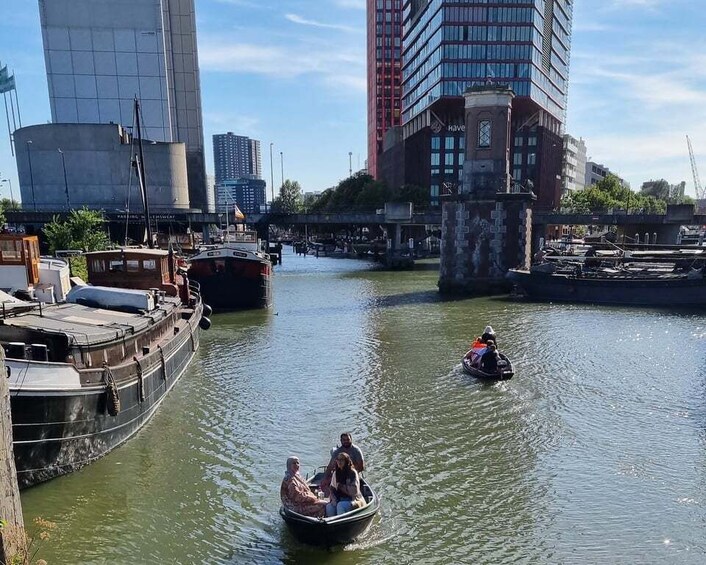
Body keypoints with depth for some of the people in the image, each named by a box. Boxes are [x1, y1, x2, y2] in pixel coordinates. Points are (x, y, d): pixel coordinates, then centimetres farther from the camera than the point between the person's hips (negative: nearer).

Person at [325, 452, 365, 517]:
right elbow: (332, 489, 8)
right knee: (329, 507, -23)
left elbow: (354, 491, -15)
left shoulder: (352, 473, -10)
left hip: (354, 500, -5)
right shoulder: (335, 473, 6)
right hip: (340, 500, 5)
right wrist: (333, 499, -9)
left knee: (340, 505, -32)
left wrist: (340, 486, -13)